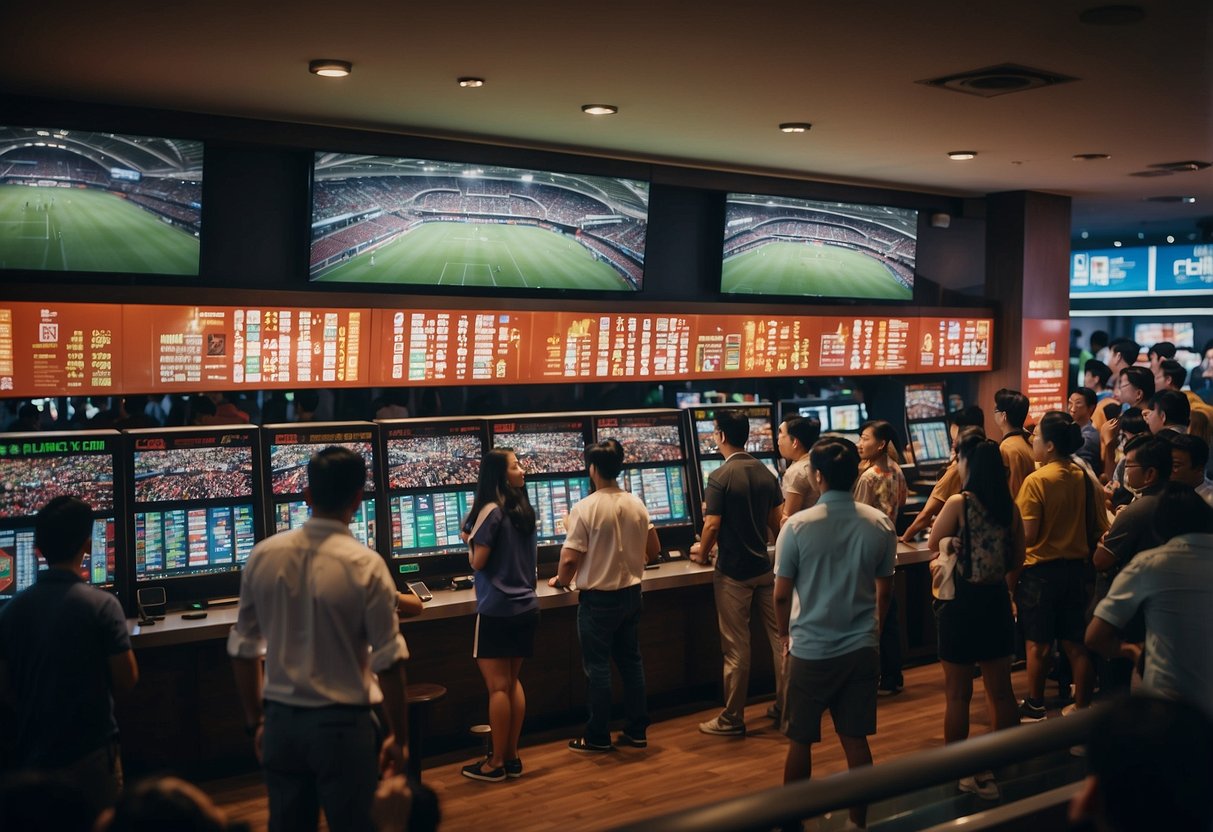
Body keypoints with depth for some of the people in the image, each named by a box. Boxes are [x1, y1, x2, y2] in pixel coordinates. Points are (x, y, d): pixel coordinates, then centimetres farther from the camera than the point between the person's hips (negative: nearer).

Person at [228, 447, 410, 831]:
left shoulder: (263, 556, -2)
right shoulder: (365, 564, -14)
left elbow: (243, 649, 6)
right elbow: (388, 662, -12)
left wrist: (255, 722, 17)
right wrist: (398, 735, 0)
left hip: (281, 720, 4)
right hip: (343, 723, -4)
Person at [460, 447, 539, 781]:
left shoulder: (491, 510, -13)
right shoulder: (526, 510, 9)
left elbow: (478, 562, -12)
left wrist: (471, 540, 4)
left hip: (497, 609, -7)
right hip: (525, 606, 7)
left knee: (497, 685, -1)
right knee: (512, 682, 13)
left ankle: (497, 762, 5)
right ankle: (512, 757, 18)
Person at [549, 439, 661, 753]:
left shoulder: (585, 509, -18)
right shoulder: (637, 504, 0)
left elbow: (570, 560, -18)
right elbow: (654, 550, 8)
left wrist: (561, 581, 3)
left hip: (598, 598, -5)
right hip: (631, 593, 5)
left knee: (598, 668, 5)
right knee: (631, 662, 14)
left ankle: (598, 737, 13)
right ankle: (637, 732, 20)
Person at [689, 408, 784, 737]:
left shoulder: (720, 477, -15)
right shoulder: (766, 473, 4)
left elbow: (712, 526, -17)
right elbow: (777, 522, 9)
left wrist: (701, 552, 2)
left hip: (733, 572, -6)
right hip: (765, 567, 6)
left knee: (736, 648, 1)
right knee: (779, 637, 11)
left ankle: (732, 719, 10)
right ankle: (787, 706, 19)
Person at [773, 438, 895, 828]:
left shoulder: (798, 526, -13)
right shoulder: (880, 525, -4)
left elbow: (781, 594, -7)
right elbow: (884, 591, 7)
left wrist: (785, 636, 11)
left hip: (811, 651, -2)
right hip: (862, 650, 3)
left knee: (800, 742, 11)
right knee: (856, 741, 11)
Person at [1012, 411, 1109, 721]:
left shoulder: (1037, 480, -16)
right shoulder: (1085, 478, -1)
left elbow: (1027, 536, -18)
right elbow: (1099, 529, 6)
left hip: (1040, 569, -5)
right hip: (1076, 567, 5)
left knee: (1037, 644, 8)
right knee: (1076, 644, 12)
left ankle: (1035, 707, 20)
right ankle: (1082, 709, 18)